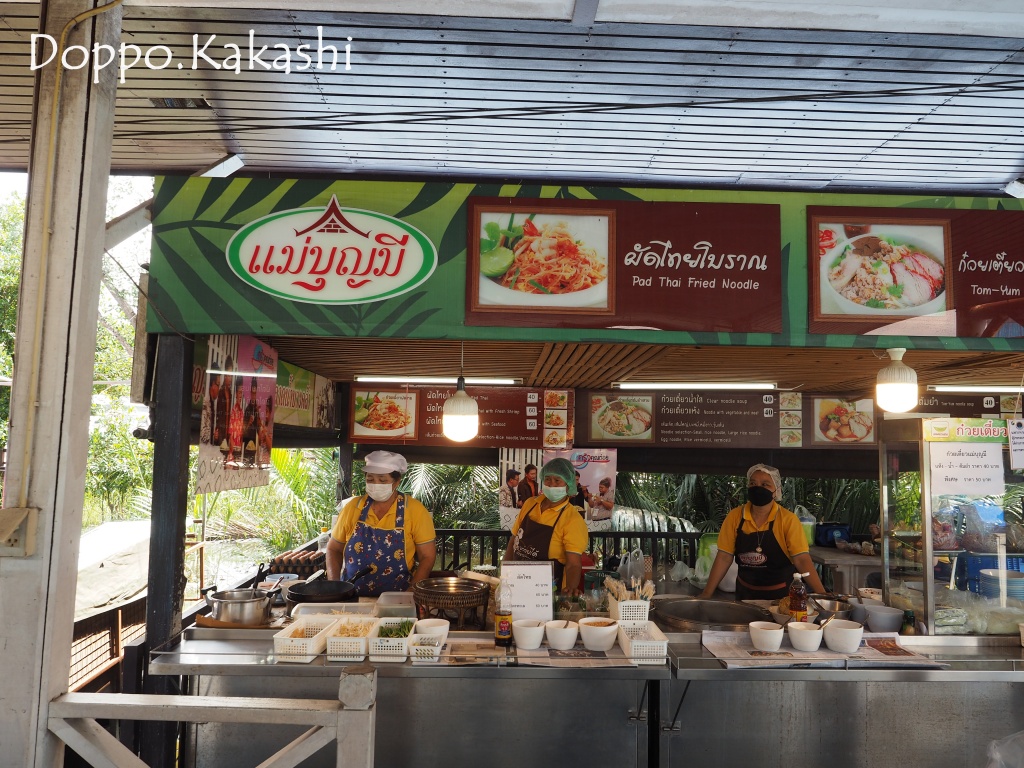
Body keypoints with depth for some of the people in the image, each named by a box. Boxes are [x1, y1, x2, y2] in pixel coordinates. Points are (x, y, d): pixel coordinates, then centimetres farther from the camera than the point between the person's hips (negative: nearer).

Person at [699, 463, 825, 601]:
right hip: (746, 592, 2)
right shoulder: (734, 517, -7)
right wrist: (707, 593, -12)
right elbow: (724, 557, -6)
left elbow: (802, 560, -16)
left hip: (782, 594, -2)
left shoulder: (788, 520, -13)